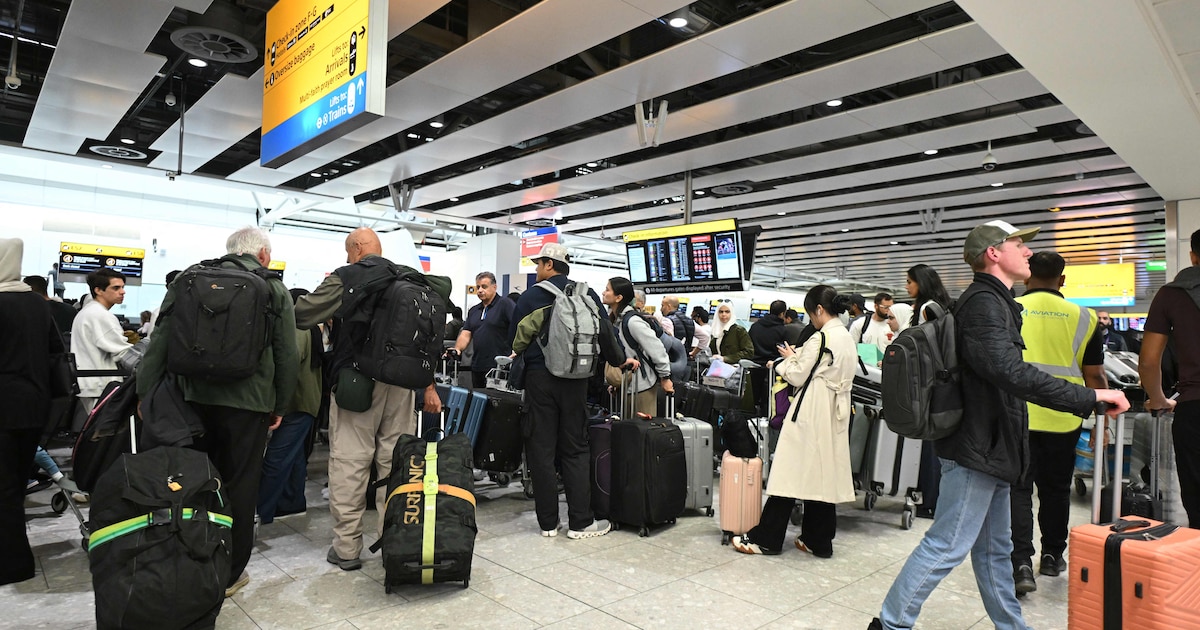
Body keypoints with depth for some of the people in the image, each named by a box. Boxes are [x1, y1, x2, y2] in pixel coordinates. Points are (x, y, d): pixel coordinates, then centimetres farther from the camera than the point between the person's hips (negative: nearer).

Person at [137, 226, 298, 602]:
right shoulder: (275, 290, 0)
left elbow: (161, 341, 2)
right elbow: (286, 355, 0)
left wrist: (146, 392, 7)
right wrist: (280, 406, 10)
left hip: (193, 396, 3)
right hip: (249, 401, -2)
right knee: (239, 486, 8)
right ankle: (229, 573, 19)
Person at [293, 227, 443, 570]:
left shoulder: (344, 278, -3)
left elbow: (301, 315, -3)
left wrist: (325, 290, 17)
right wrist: (429, 385, 14)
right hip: (401, 381, 4)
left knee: (348, 462, 2)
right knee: (396, 462, 9)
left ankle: (347, 548, 8)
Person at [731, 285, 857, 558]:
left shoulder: (820, 338, -16)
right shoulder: (848, 339, 11)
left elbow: (798, 376, -13)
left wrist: (790, 358, 5)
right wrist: (799, 356, 14)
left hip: (810, 413, -9)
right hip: (835, 415, 9)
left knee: (790, 472, -3)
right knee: (824, 474, 12)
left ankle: (766, 538, 5)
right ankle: (819, 540, 20)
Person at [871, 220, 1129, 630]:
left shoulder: (993, 301, 16)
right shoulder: (984, 303, -18)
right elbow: (1013, 374, -31)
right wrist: (1091, 397, -26)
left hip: (988, 447, 11)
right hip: (976, 447, -11)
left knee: (995, 549, 20)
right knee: (946, 546, -4)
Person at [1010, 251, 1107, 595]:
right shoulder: (1082, 318, 1)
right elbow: (1094, 376, 3)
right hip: (1062, 418, 2)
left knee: (1018, 488, 3)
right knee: (1056, 488, 17)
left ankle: (1021, 562, -6)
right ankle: (1052, 555, 32)